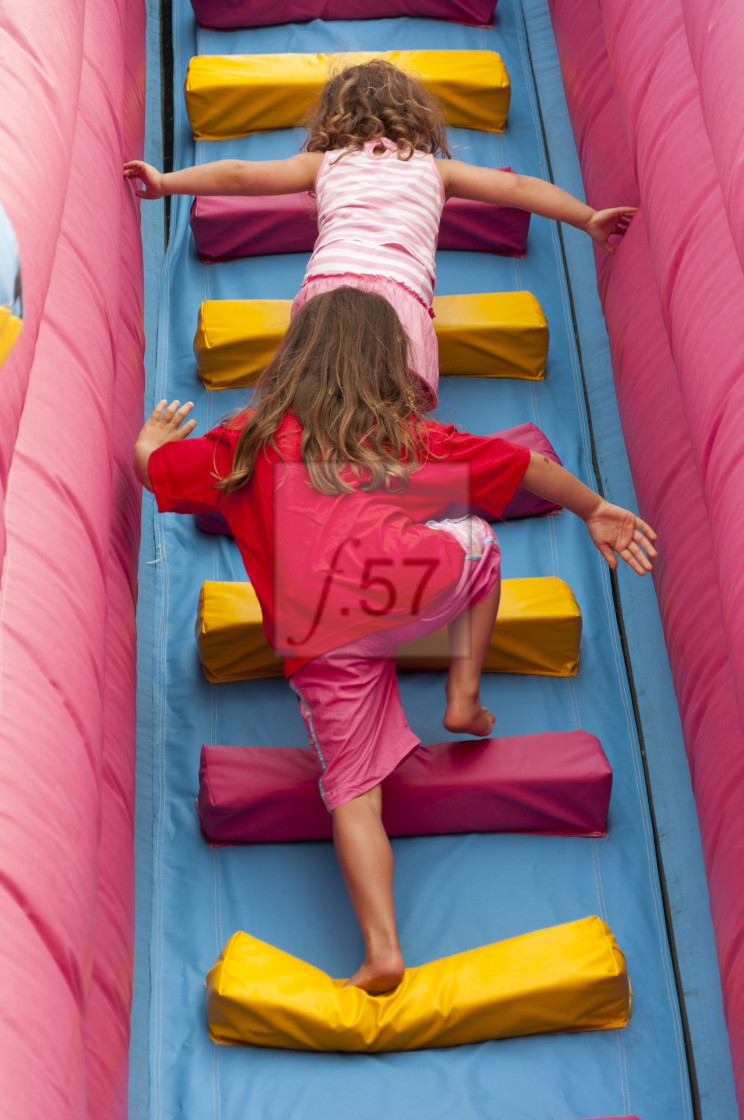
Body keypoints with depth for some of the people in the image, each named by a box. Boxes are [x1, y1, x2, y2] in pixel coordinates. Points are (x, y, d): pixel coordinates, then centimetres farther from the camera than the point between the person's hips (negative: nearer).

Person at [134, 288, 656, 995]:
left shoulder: (251, 439, 23)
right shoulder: (407, 433, 23)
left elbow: (155, 468, 26)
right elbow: (516, 464, 25)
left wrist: (153, 439, 49)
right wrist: (593, 509, 36)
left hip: (316, 641, 1)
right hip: (406, 580, 0)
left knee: (352, 792, 8)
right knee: (477, 540, 32)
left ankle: (381, 949, -5)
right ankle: (463, 696, 23)